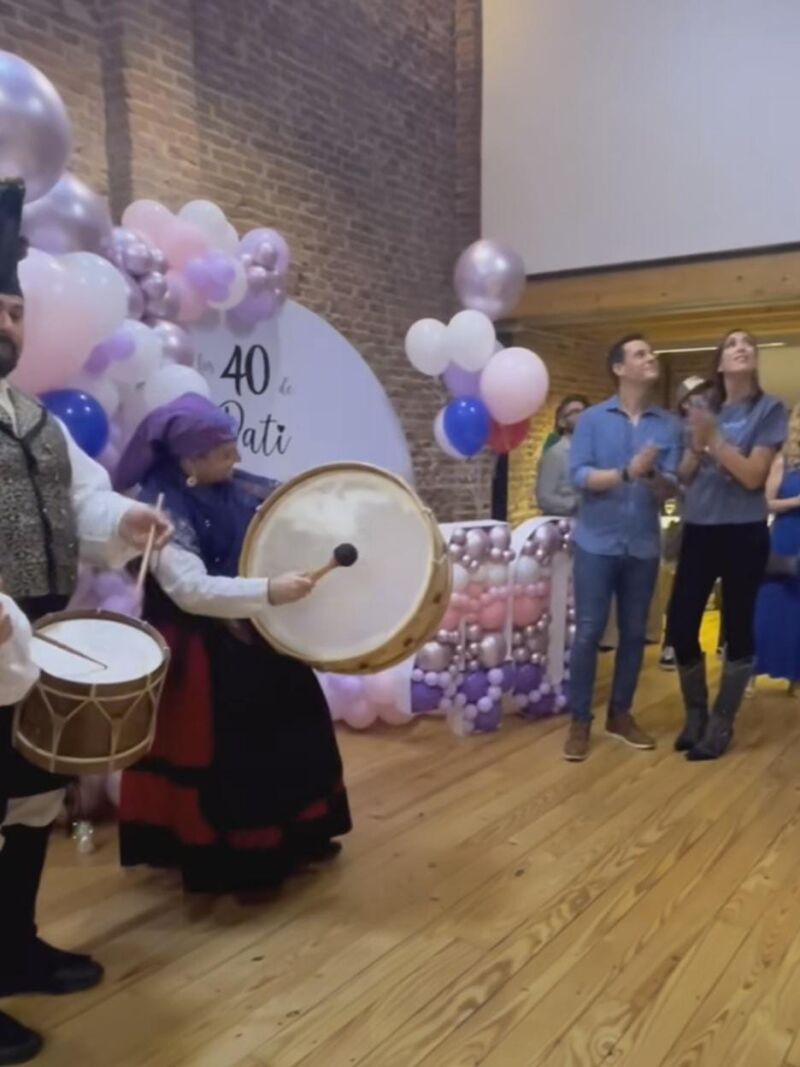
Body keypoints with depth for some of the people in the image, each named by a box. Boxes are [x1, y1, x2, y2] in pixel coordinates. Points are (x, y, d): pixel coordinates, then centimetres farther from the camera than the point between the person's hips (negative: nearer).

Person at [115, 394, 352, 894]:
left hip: (254, 639, 9)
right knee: (222, 757, 1)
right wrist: (267, 592, -34)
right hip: (202, 655, -9)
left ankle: (291, 836, 36)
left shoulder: (230, 491, 3)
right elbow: (190, 590, -30)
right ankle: (229, 861, 20)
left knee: (285, 736, 17)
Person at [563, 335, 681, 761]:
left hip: (643, 546, 3)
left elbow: (669, 489, -1)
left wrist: (651, 473, -22)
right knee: (588, 632, 0)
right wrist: (627, 473, -23)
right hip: (597, 543, -3)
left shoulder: (668, 425, 4)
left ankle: (620, 714, 25)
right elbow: (579, 476, -11)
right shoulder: (592, 420, -2)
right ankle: (579, 720, 11)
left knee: (634, 633, 10)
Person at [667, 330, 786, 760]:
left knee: (737, 630, 4)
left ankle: (720, 725, 18)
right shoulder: (704, 408, 9)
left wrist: (714, 438, -18)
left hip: (743, 534, -4)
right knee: (679, 627, 3)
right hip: (698, 531, 4)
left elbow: (753, 476, -12)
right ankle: (695, 715, 24)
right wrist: (697, 444, -10)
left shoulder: (769, 409, -3)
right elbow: (684, 476, 8)